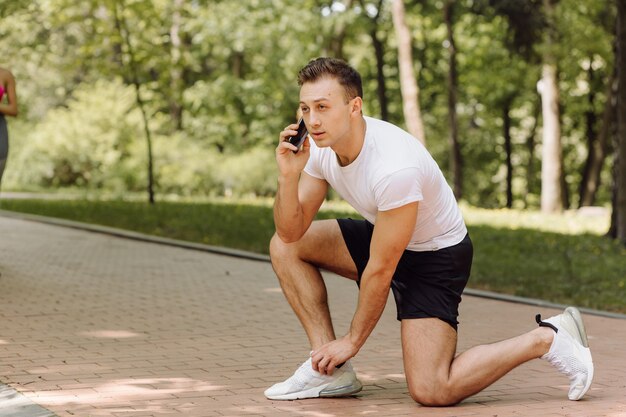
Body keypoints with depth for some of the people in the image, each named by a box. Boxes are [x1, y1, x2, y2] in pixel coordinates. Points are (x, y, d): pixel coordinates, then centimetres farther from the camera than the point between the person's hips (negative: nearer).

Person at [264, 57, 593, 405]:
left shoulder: (394, 166, -35)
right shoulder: (321, 147, -11)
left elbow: (380, 270, -26)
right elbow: (291, 231, -7)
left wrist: (353, 341, -15)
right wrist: (288, 177, -26)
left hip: (437, 255, -8)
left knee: (431, 391, -20)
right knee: (285, 246, -2)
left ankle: (547, 339, -2)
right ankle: (333, 372, 0)